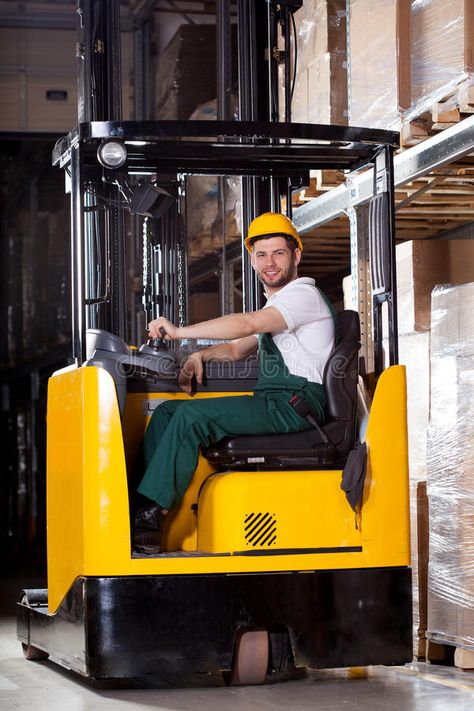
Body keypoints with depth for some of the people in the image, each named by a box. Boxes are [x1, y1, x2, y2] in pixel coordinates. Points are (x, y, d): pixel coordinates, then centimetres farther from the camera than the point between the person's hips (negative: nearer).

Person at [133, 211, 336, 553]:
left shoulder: (304, 294, -5)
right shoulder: (275, 306, 28)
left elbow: (248, 324, -21)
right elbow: (238, 349, 31)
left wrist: (181, 331, -21)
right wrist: (201, 355, 9)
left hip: (295, 405, -10)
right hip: (273, 404, 10)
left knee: (191, 415, -26)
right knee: (167, 411, 0)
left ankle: (152, 514, -26)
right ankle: (139, 504, -12)